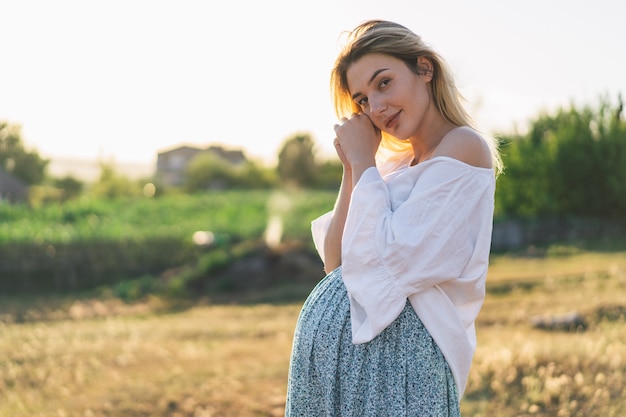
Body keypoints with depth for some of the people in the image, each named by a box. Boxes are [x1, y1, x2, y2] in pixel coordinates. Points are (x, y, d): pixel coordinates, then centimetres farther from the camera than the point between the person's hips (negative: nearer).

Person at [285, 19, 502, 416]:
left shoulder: (464, 147, -10)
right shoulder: (394, 163, 14)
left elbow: (392, 264, -18)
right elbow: (335, 263, 9)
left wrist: (364, 163, -9)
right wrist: (353, 170, 2)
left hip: (396, 352, -8)